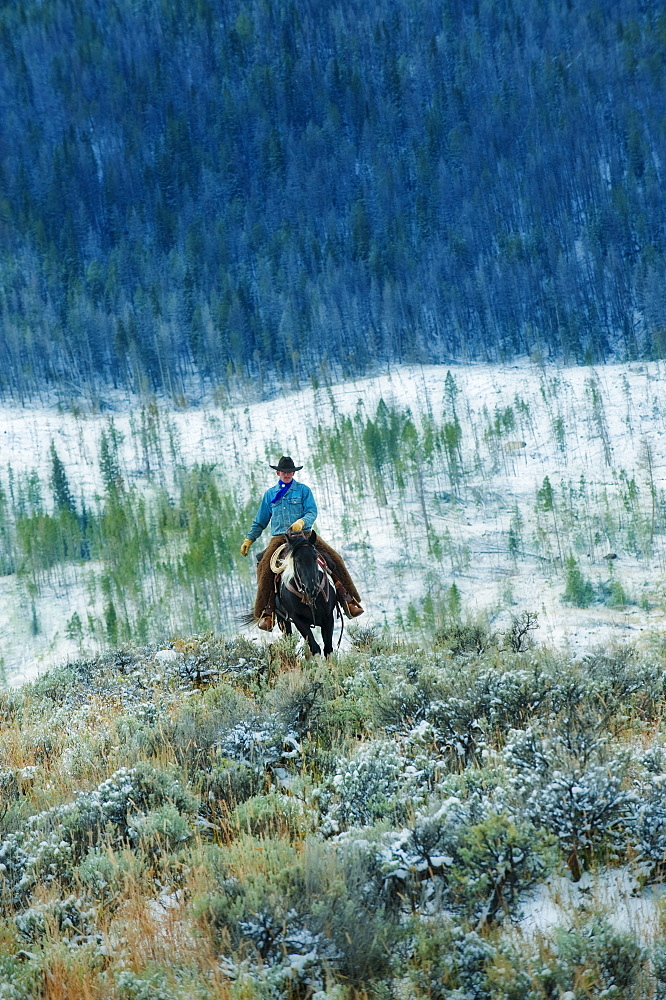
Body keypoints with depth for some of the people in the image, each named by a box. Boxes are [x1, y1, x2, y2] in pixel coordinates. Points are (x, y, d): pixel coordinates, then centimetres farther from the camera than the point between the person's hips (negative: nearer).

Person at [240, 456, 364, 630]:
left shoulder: (303, 490, 9)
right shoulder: (270, 494, 17)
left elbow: (312, 512, -2)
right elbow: (260, 521, 25)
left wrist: (301, 522, -24)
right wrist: (249, 540, 19)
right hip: (279, 538, 1)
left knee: (334, 559, -19)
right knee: (265, 566, -28)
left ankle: (348, 600, -13)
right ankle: (267, 612, -27)